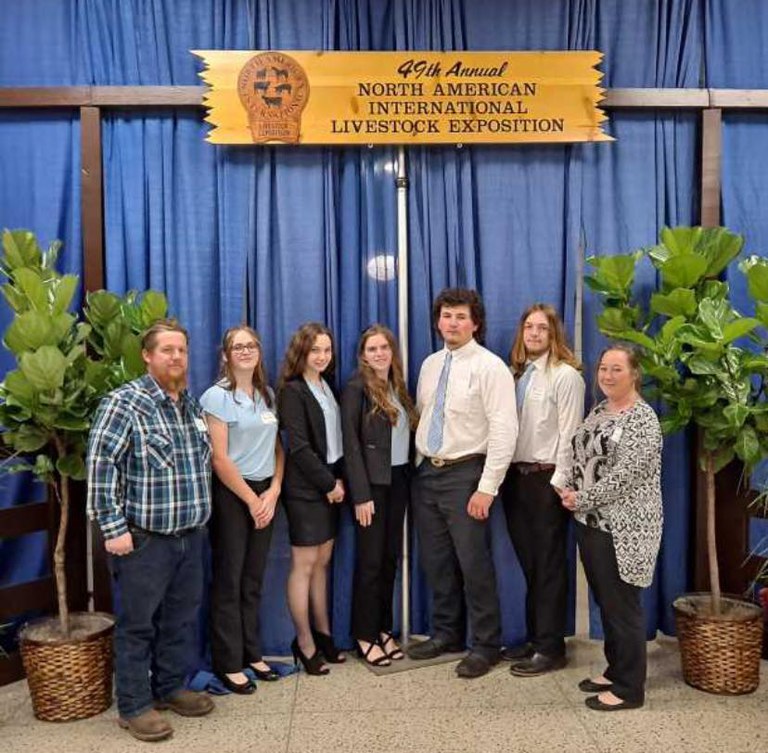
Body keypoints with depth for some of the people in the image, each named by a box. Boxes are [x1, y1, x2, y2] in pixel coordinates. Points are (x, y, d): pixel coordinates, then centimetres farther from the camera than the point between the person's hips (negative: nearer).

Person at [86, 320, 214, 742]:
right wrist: (113, 527, -18)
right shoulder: (124, 403, -12)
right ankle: (134, 706, 20)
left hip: (190, 534, 7)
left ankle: (170, 687, 33)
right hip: (144, 537, -7)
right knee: (137, 624, 6)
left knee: (181, 618, 16)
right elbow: (100, 465, -16)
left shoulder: (192, 404, 10)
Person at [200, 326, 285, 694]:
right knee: (228, 580, 3)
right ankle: (229, 663, 14)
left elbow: (277, 447, 11)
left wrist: (273, 491, -3)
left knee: (253, 579, 13)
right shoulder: (217, 396, -9)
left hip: (265, 493, 6)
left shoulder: (268, 395, 9)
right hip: (231, 495, -5)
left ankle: (252, 653, 24)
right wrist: (252, 500, -11)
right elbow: (219, 459, -13)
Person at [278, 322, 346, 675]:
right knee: (304, 564, 1)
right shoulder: (293, 391, -12)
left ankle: (323, 633, 23)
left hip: (330, 485, 7)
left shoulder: (327, 387, 11)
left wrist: (339, 479, 2)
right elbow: (299, 447, -17)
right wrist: (329, 483, -12)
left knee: (322, 562, 13)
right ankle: (304, 641, 11)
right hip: (305, 489, -7)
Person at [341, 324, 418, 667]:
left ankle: (384, 629, 23)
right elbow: (351, 445, -13)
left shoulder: (398, 387, 11)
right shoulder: (356, 388, -9)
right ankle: (365, 635, 14)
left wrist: (408, 478, 4)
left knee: (391, 557, 11)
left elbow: (406, 436, 12)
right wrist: (361, 495, -17)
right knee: (371, 560, 1)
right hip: (372, 483, -6)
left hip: (398, 481, 6)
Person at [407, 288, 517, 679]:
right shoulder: (429, 365, 11)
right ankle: (446, 633, 33)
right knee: (436, 561, 16)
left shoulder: (490, 367, -11)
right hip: (428, 472, 7)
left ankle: (485, 645, 18)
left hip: (465, 474, -6)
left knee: (473, 563, 1)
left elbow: (504, 431, -16)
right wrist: (419, 463, 9)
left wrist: (486, 488, -19)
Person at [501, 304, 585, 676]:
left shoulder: (566, 375, -6)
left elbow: (568, 435, -10)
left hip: (547, 478, -6)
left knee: (549, 564, 3)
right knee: (528, 562, 14)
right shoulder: (516, 374, 12)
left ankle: (550, 647, 14)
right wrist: (505, 474, 4)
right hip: (515, 475, 6)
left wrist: (559, 482, -14)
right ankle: (534, 637, 26)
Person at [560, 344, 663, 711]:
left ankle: (629, 688, 14)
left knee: (622, 605, 1)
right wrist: (570, 490, 1)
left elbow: (625, 475, -20)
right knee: (604, 601, 16)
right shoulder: (598, 410, 12)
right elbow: (581, 456, 18)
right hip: (591, 522, 8)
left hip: (621, 528, -8)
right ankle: (615, 670, 31)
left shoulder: (642, 418, -14)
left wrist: (581, 498, -13)